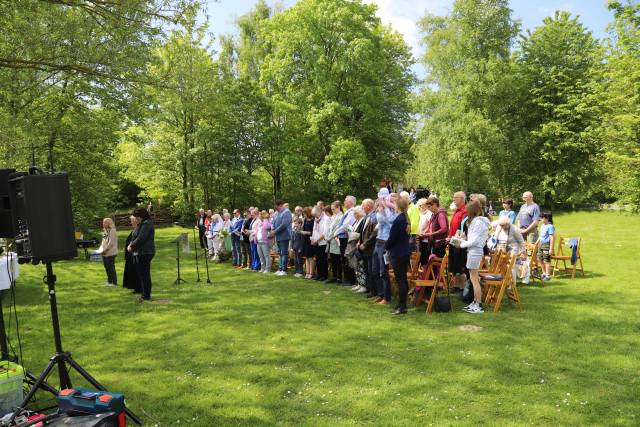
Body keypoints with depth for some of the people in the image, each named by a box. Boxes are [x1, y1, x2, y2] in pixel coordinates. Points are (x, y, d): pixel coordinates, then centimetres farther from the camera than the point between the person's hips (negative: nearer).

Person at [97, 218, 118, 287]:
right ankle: (109, 281, 23)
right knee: (107, 267, 13)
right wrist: (100, 249, 7)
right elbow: (103, 242, 19)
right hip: (105, 253, 9)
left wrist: (105, 250, -18)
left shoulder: (112, 231, -12)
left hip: (111, 253, -9)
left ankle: (114, 282, 3)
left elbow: (111, 243, -18)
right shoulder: (105, 231, 15)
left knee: (111, 267, -5)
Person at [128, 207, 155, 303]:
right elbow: (135, 237, 20)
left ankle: (146, 295, 0)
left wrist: (131, 246, -8)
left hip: (145, 253, -10)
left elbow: (140, 238, -20)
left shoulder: (146, 224, -14)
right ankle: (145, 294, 21)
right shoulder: (142, 224, 18)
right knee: (141, 274, 14)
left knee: (144, 274, -6)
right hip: (140, 252, 10)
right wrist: (131, 244, 1)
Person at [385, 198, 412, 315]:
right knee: (403, 279, 14)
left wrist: (386, 246, 2)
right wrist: (388, 245, 18)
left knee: (400, 280, -4)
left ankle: (402, 307, 0)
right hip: (406, 252, 9)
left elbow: (392, 237, -17)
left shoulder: (398, 220, -19)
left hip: (397, 254, -9)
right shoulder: (406, 219, 9)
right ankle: (402, 304, 23)